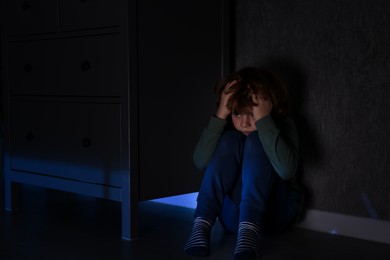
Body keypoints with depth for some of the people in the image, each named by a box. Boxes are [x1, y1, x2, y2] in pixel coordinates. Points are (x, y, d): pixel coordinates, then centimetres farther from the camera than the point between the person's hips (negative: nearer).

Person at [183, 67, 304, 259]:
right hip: (234, 215, 2)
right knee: (230, 140, -21)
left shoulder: (283, 124, -11)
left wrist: (263, 120, -36)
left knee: (256, 141, -24)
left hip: (274, 212, -2)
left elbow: (287, 170, -31)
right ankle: (202, 223, -33)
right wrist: (221, 115, -28)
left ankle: (250, 229, -41)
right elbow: (201, 162, -21)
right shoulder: (229, 126, -4)